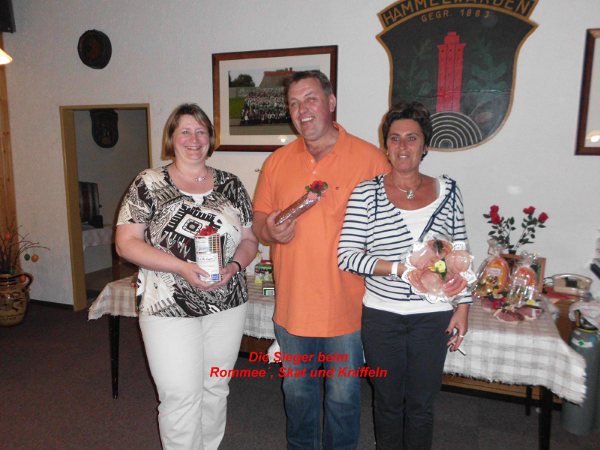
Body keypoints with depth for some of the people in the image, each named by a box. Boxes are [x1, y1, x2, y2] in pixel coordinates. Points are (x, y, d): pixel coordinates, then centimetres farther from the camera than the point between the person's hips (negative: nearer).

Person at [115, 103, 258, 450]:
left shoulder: (230, 185, 5)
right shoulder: (149, 184, -3)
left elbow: (249, 239, 8)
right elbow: (126, 242, -8)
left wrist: (234, 266, -13)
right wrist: (181, 267, -20)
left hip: (227, 304, 4)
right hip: (170, 307, -3)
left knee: (216, 388, 17)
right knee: (181, 396, 3)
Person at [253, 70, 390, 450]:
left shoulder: (370, 158, -7)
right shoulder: (277, 162, 4)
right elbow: (259, 220, 11)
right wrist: (269, 231, -11)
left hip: (347, 307, -3)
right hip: (292, 305, 4)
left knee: (343, 396, 15)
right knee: (297, 391, 23)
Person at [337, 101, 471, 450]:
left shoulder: (448, 190, 0)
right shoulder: (366, 193, -8)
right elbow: (347, 256, -14)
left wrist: (463, 307, 3)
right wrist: (403, 268, -21)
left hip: (433, 315, 2)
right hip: (381, 316, -1)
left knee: (422, 404, 16)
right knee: (388, 401, 18)